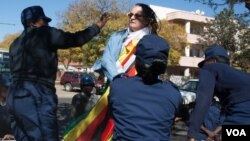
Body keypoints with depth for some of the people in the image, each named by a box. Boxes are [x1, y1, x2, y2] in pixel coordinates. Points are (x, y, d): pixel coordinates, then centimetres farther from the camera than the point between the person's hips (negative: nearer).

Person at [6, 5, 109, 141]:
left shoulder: (16, 43, 22)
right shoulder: (43, 33, 0)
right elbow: (75, 39, 4)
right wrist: (98, 26, 14)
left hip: (16, 95, 9)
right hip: (36, 95, -9)